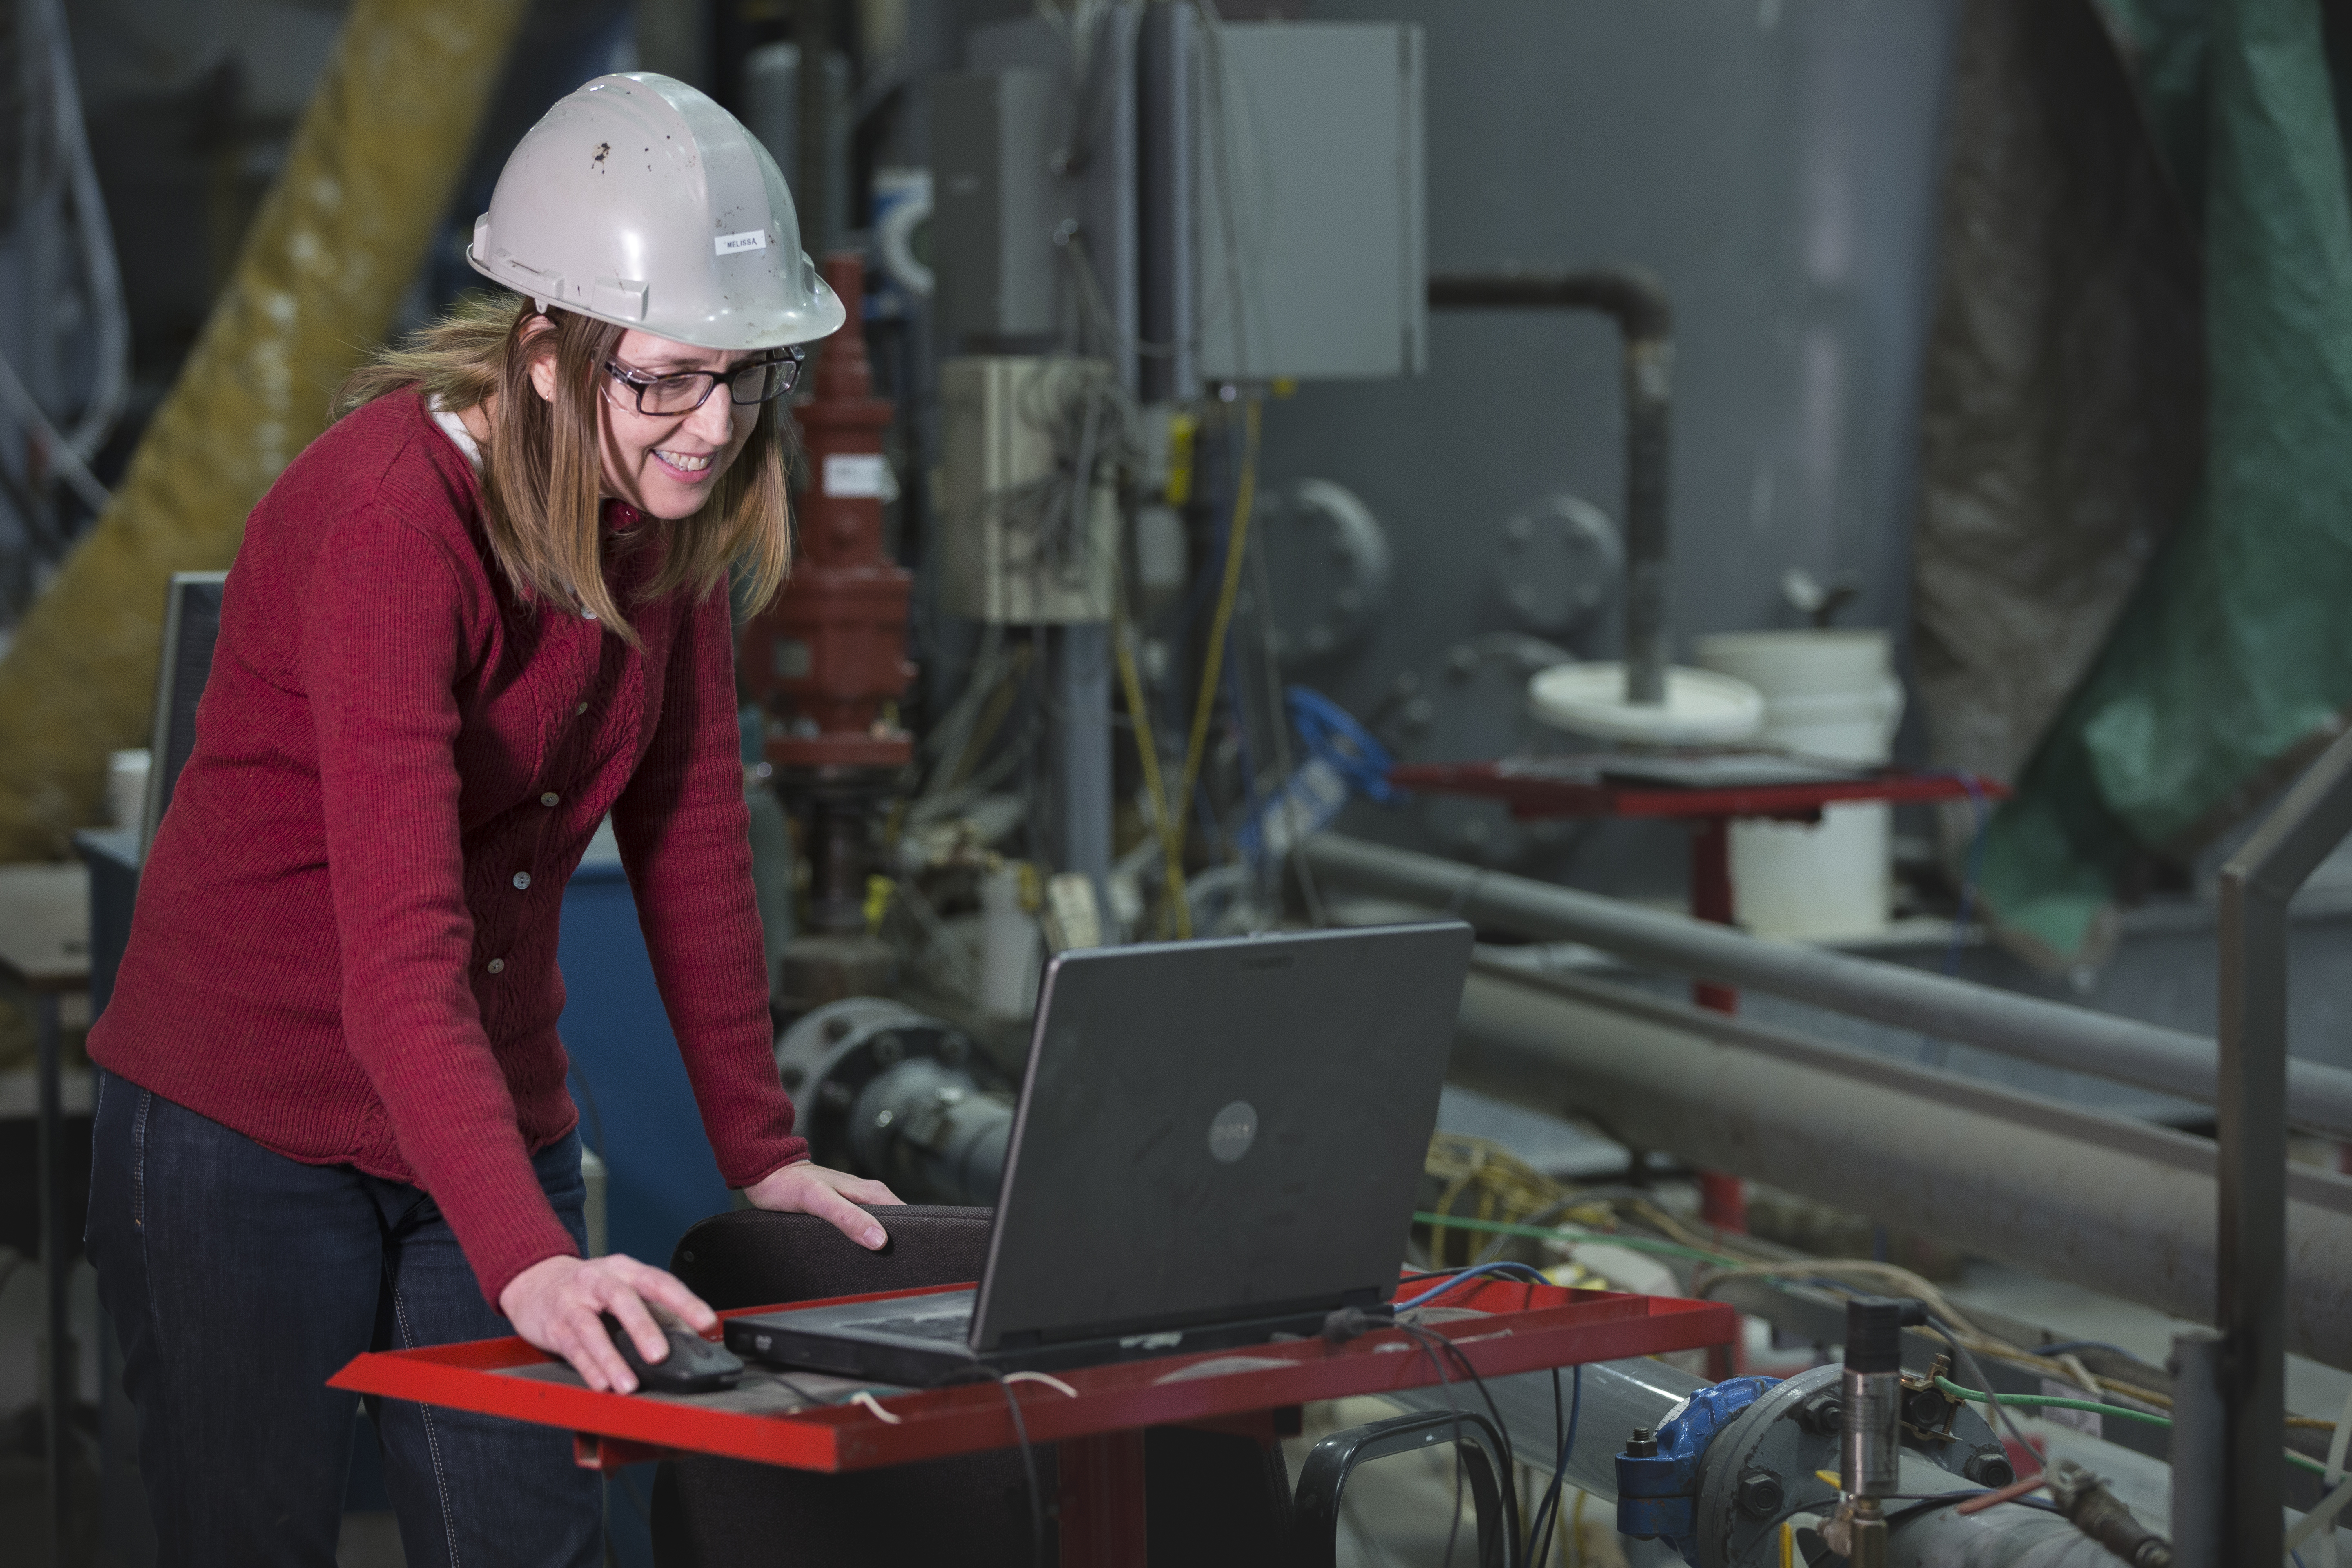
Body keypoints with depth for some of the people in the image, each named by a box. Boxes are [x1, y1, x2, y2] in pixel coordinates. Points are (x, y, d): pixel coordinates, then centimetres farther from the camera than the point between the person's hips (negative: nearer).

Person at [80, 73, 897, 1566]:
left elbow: (690, 828, 6)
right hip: (252, 1144, -6)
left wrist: (763, 1149, 4)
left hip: (498, 1121, 6)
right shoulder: (394, 518, -25)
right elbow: (400, 949, -34)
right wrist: (525, 1259, -44)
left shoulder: (669, 499, -3)